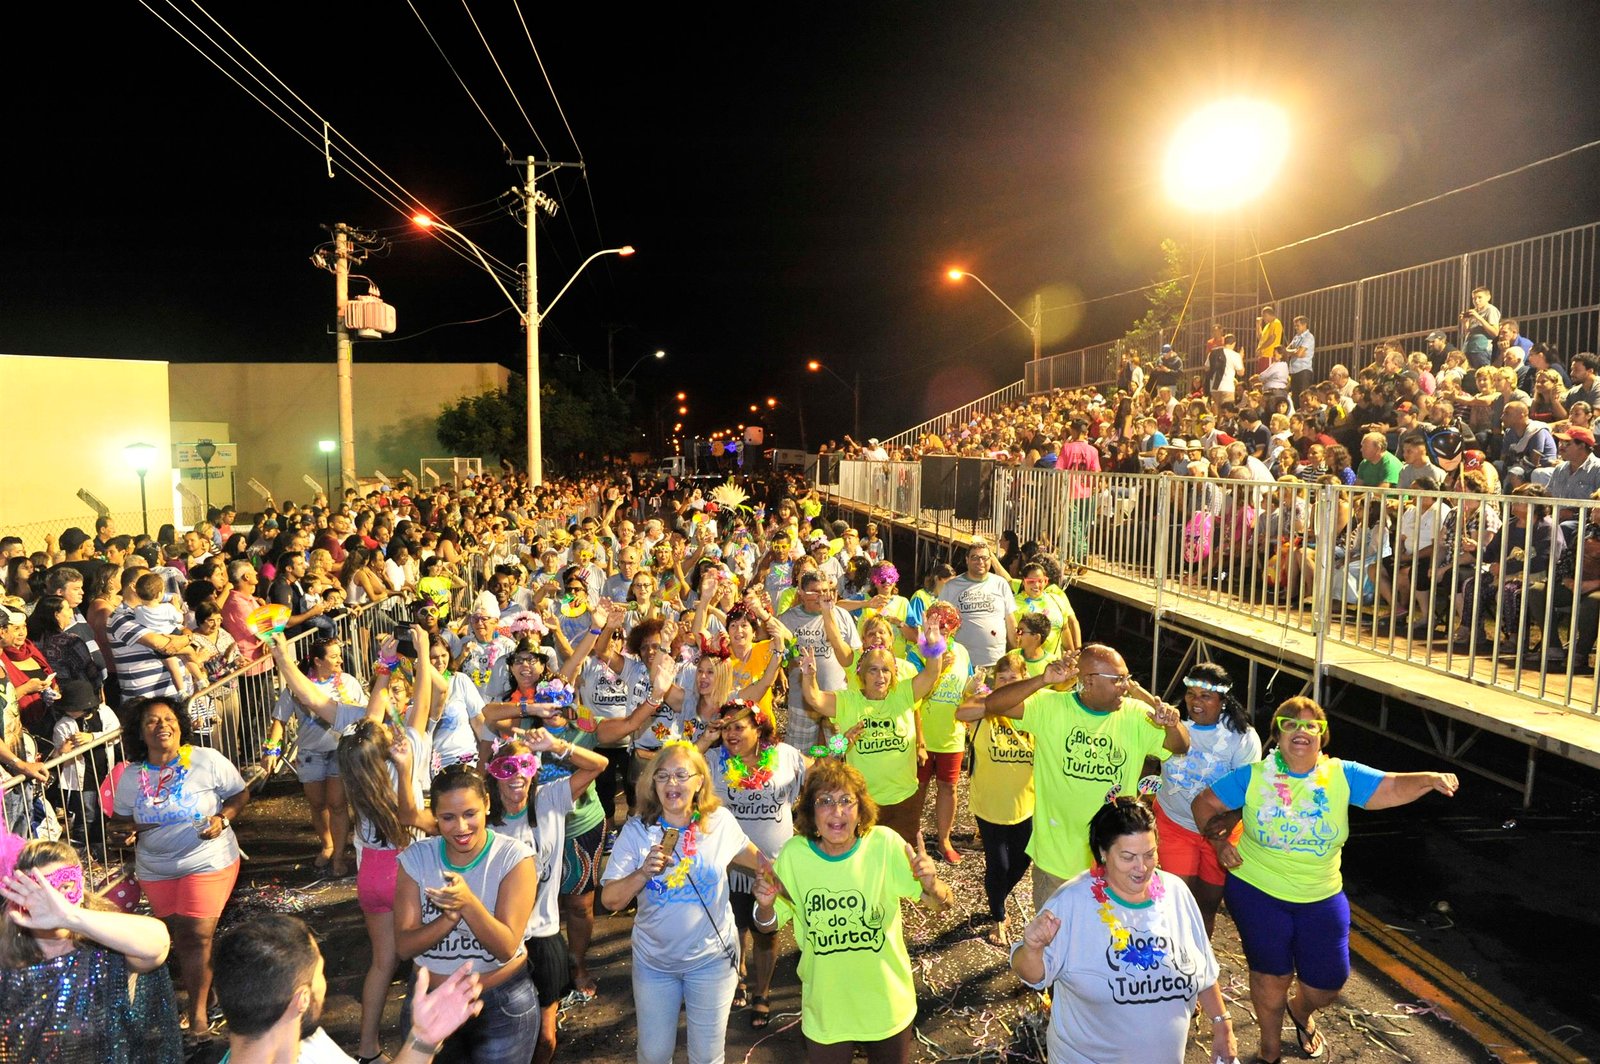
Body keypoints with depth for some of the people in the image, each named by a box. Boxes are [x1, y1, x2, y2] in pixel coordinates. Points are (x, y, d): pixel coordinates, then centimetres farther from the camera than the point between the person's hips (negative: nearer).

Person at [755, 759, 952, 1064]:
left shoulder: (885, 844, -19)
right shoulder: (794, 854, -16)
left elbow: (942, 904, -12)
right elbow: (769, 925, -3)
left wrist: (931, 885, -33)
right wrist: (765, 905, -25)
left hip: (887, 1006, 0)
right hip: (825, 1012, 0)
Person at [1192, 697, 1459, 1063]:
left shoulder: (1342, 776, -7)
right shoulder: (1252, 777, -11)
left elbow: (1393, 787, -16)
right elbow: (1204, 803, -3)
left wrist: (1429, 779, -34)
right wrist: (1220, 843, -10)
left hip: (1322, 898, 3)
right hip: (1258, 893, -2)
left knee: (1328, 982, 12)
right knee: (1272, 976, 8)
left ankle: (1301, 1012, 49)